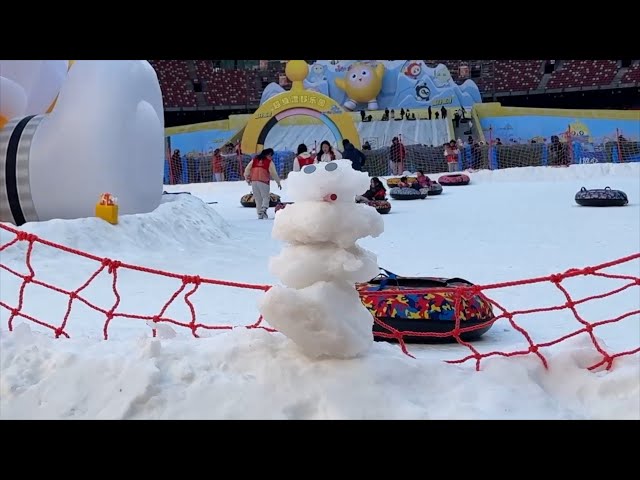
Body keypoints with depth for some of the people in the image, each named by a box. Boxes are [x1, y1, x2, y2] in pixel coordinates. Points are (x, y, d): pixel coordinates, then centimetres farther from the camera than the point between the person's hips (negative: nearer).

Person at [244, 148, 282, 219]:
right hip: (264, 182, -4)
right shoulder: (269, 162, 0)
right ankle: (264, 209, -18)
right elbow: (273, 173, -2)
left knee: (258, 198, 12)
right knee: (266, 197, 6)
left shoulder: (254, 159, 12)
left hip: (254, 181, 4)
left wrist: (247, 179, 21)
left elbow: (247, 169, 10)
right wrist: (278, 182, 7)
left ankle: (260, 214, 10)